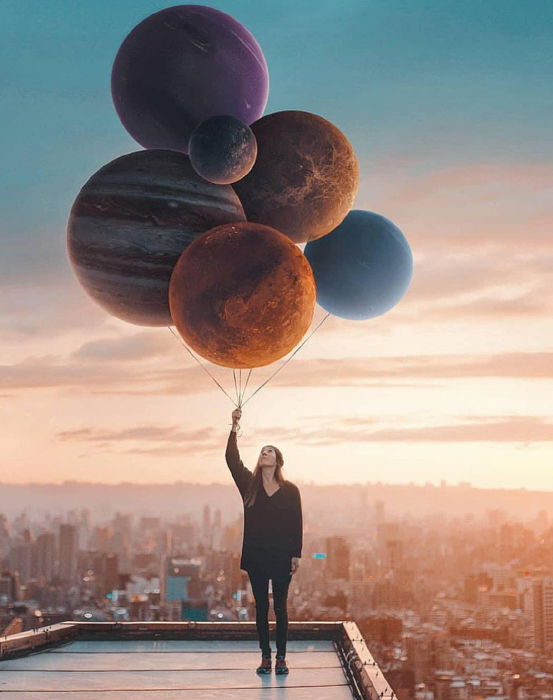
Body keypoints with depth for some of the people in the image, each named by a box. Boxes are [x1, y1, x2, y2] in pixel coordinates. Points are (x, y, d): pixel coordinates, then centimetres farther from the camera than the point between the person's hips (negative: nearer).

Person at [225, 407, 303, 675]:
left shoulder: (290, 490, 1)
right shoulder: (249, 484, 4)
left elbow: (297, 523, 0)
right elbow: (232, 459, -8)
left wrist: (296, 554, -5)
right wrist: (234, 428, -17)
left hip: (281, 556, -2)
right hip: (256, 555, 2)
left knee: (280, 607, 3)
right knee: (261, 606, 6)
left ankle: (281, 658, 10)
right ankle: (265, 657, 13)